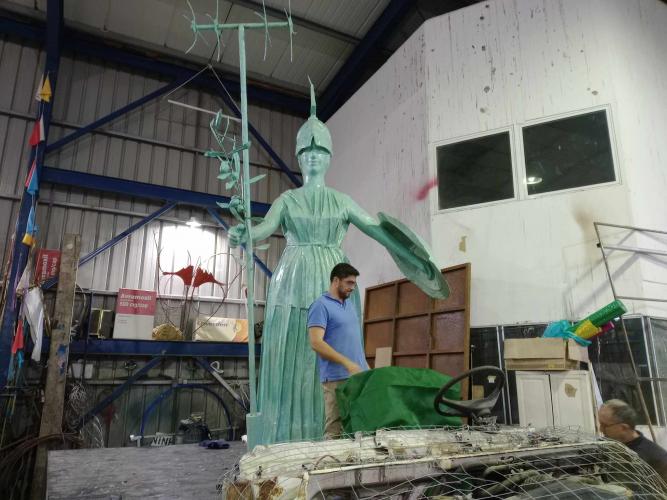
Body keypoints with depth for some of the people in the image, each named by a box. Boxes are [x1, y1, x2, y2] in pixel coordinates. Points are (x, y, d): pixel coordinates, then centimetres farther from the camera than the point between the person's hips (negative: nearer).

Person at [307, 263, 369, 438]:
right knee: (336, 430, -4)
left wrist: (366, 367, 15)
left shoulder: (349, 304, 17)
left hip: (359, 375, 8)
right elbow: (316, 343, -17)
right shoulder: (321, 305, -8)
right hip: (337, 378, -7)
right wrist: (347, 363, -21)